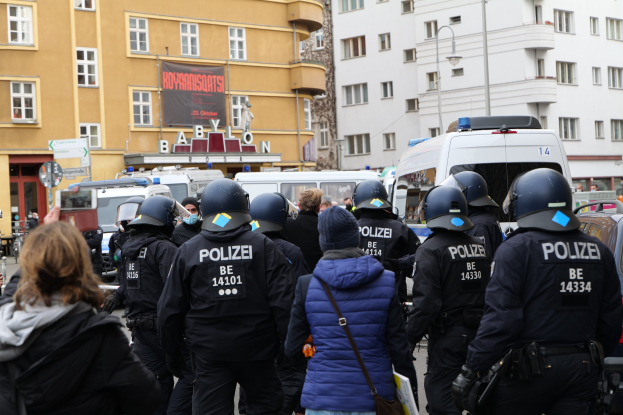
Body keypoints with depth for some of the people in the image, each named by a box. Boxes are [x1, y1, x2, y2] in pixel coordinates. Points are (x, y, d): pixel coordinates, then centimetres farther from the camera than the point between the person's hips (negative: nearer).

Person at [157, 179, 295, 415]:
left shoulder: (188, 251, 0)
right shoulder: (263, 246, -5)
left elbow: (170, 309, 3)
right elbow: (283, 301, -9)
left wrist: (172, 354, 14)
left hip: (208, 352, 1)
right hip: (256, 349, -1)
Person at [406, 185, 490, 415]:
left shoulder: (430, 250, -15)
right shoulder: (479, 247, 8)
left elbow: (425, 303, -20)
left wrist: (408, 340, -15)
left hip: (448, 337, -8)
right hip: (479, 335, 8)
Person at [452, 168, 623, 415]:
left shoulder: (516, 249, -11)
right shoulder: (599, 252, 8)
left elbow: (500, 318, -17)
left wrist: (470, 372, -13)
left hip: (532, 369, -5)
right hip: (583, 370, 5)